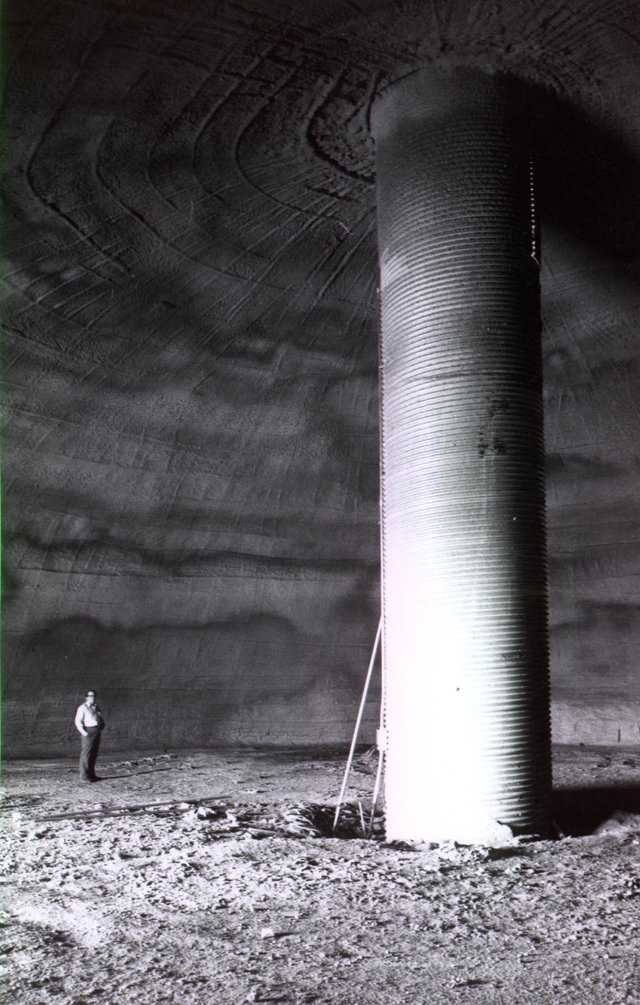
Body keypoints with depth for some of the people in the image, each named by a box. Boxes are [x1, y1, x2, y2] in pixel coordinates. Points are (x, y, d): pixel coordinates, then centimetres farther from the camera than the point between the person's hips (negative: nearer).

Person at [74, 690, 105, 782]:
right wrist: (83, 732, -18)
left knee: (94, 754, 10)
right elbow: (78, 722, -10)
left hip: (96, 732, 7)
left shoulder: (96, 708, 17)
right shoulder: (82, 708, -4)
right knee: (85, 754, -8)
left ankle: (91, 775, 16)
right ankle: (84, 776, -7)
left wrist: (101, 727, 9)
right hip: (88, 732, -7)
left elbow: (101, 719, 27)